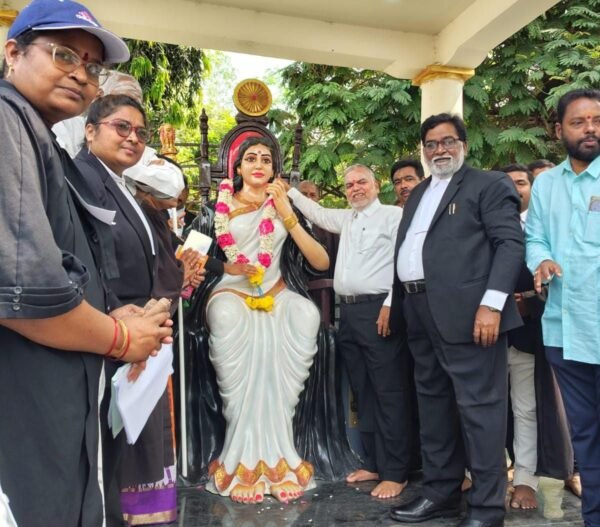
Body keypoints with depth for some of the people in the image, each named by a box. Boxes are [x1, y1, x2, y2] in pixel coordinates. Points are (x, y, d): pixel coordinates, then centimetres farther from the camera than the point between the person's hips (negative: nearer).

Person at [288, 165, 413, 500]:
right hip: (349, 311, 8)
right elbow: (317, 213, 36)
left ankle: (395, 472, 2)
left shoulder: (393, 215, -3)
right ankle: (374, 463, 22)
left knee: (389, 392, -5)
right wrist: (290, 191, 29)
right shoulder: (347, 219, 21)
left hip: (378, 310, -8)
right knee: (364, 391, 12)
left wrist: (391, 304, -18)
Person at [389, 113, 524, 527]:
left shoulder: (490, 185, 1)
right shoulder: (419, 194, 23)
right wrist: (394, 303, 14)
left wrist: (492, 303, -20)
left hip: (466, 312, -8)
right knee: (433, 403, 14)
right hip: (421, 314, 8)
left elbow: (510, 243, -10)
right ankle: (441, 491, 27)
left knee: (478, 406, -3)